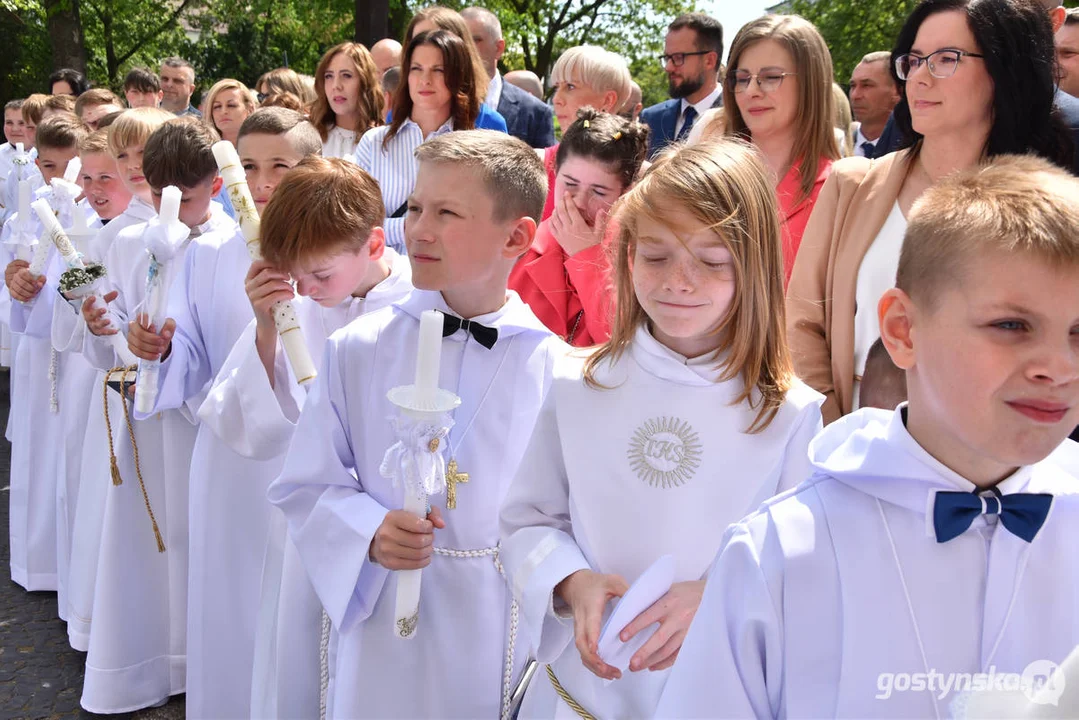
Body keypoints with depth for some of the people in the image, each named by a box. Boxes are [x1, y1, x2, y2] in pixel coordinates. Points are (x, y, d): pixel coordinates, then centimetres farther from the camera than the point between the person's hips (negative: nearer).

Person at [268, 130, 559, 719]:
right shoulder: (357, 351, -4)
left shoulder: (554, 369, -7)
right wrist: (369, 532, -17)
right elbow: (306, 486, -1)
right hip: (388, 628, 1)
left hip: (512, 627, 0)